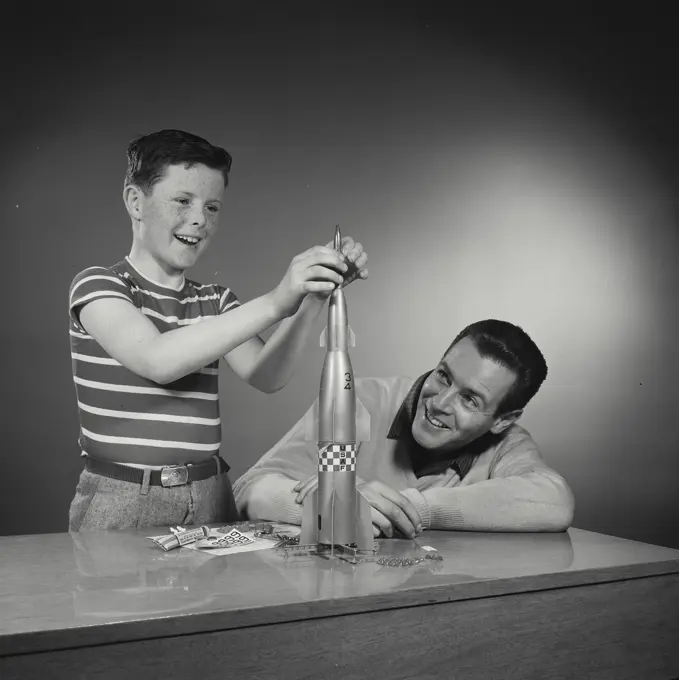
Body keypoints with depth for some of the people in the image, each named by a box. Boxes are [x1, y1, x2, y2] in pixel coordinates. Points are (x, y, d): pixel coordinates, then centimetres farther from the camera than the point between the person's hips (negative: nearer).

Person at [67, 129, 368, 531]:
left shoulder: (215, 301, 13)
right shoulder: (97, 286, -1)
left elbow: (266, 376, -2)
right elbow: (157, 359, -19)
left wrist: (315, 296, -14)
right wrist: (274, 303, -23)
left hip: (210, 499, 4)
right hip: (123, 502, -3)